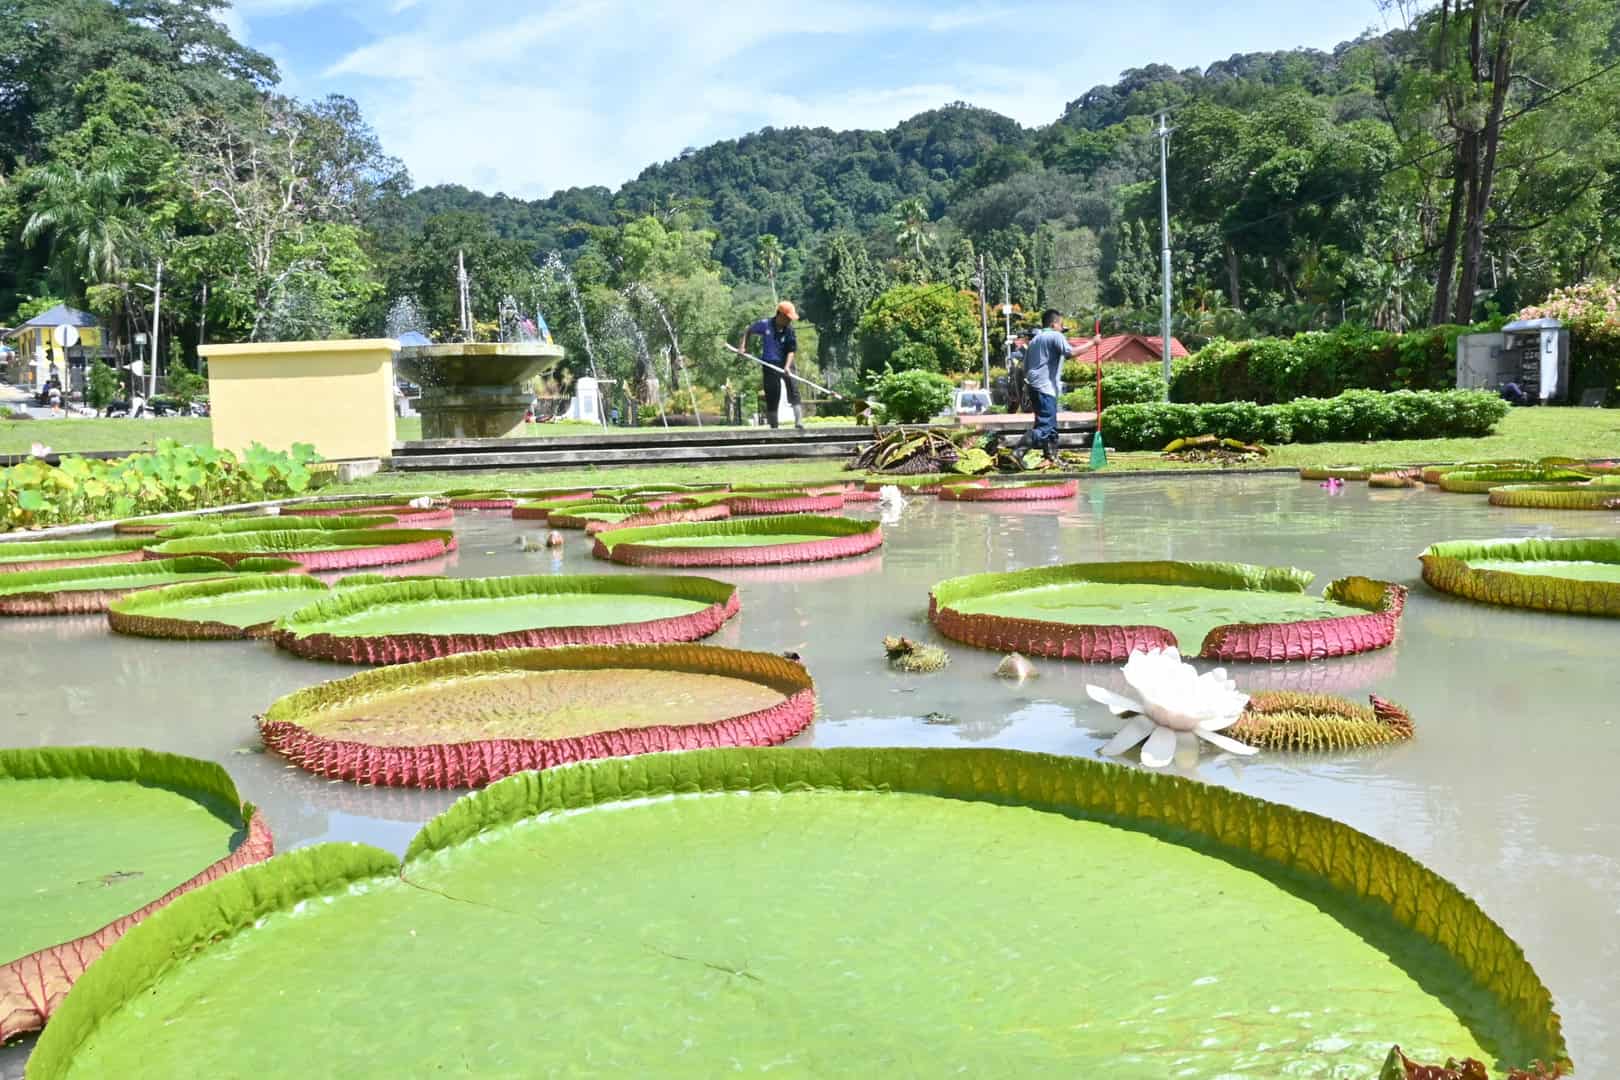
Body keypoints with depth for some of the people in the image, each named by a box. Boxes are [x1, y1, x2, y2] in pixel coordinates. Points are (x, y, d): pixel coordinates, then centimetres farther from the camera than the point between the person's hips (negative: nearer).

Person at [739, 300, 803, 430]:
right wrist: (744, 346, -1)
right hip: (769, 365, 0)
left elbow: (791, 350, -9)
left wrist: (787, 367, -23)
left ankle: (799, 422, -20)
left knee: (793, 390, -16)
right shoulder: (765, 325, -6)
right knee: (772, 397, 2)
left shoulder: (789, 330, -5)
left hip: (785, 363, 0)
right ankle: (773, 427, 11)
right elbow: (748, 331, 11)